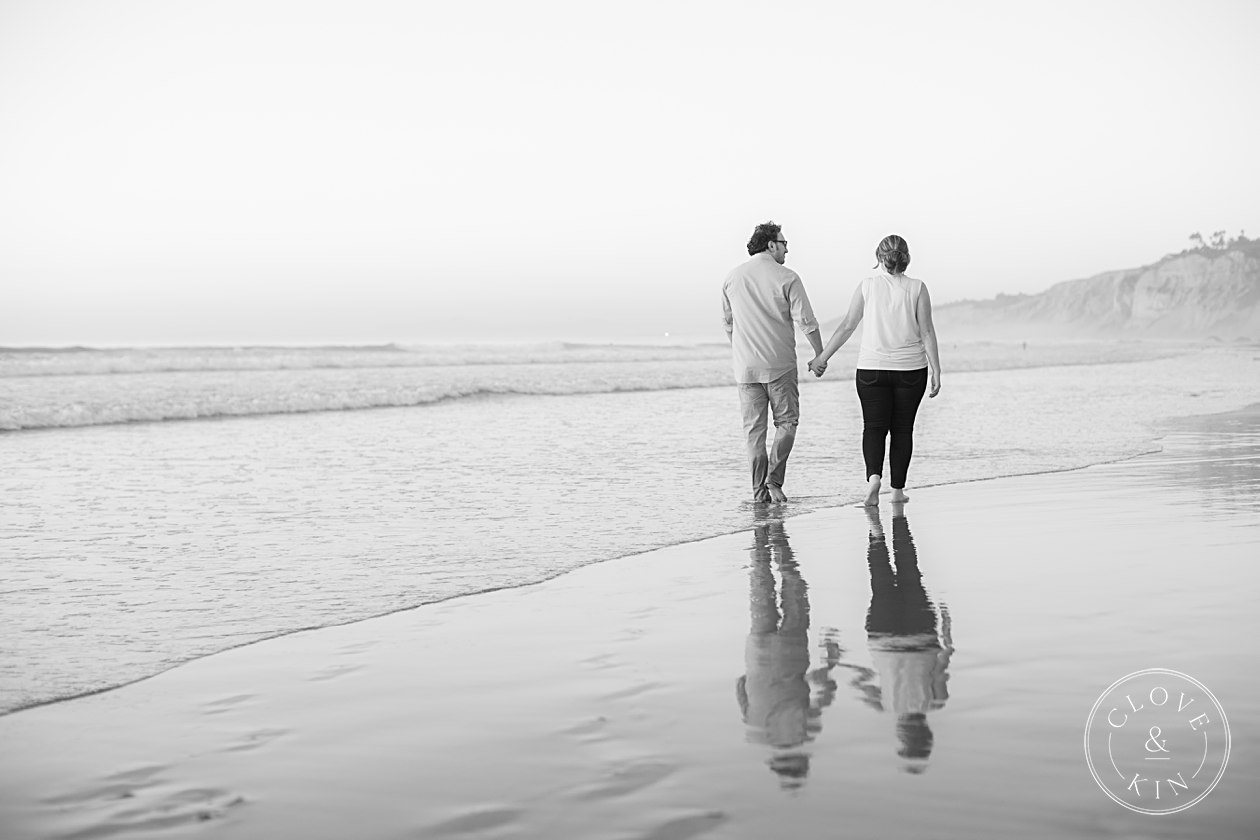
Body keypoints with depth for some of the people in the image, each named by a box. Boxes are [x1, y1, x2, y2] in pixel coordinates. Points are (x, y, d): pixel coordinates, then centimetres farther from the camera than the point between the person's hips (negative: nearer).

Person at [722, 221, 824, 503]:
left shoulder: (733, 277, 7)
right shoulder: (787, 278, -7)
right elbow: (806, 321, -9)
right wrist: (820, 356, 1)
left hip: (745, 365, 4)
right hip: (780, 364, -4)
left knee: (754, 428, 7)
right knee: (786, 422, 8)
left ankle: (760, 490, 6)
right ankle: (774, 480, -5)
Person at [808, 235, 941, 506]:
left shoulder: (867, 286, -2)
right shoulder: (917, 288, -2)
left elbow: (847, 326, -2)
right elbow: (927, 332, -4)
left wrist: (822, 357, 6)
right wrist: (936, 371, 0)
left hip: (872, 368, 0)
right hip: (911, 369, 0)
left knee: (874, 426, 3)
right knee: (902, 428, 10)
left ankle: (873, 476, -21)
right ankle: (898, 489, 14)